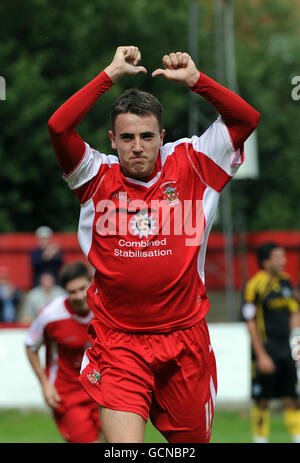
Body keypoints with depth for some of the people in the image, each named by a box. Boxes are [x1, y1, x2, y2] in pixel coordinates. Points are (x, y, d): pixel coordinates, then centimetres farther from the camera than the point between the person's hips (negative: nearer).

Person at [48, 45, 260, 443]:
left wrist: (194, 79, -10)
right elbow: (58, 127, -16)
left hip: (185, 339, 2)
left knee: (193, 440, 12)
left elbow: (246, 119, -2)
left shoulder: (190, 166, 2)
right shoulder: (98, 177, -2)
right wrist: (112, 74, -13)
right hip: (117, 345, -2)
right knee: (123, 447, -17)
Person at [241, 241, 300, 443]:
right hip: (266, 349, -6)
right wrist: (261, 356, -14)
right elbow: (251, 323, -11)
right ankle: (260, 440, 8)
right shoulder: (254, 285, -10)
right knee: (262, 401, 0)